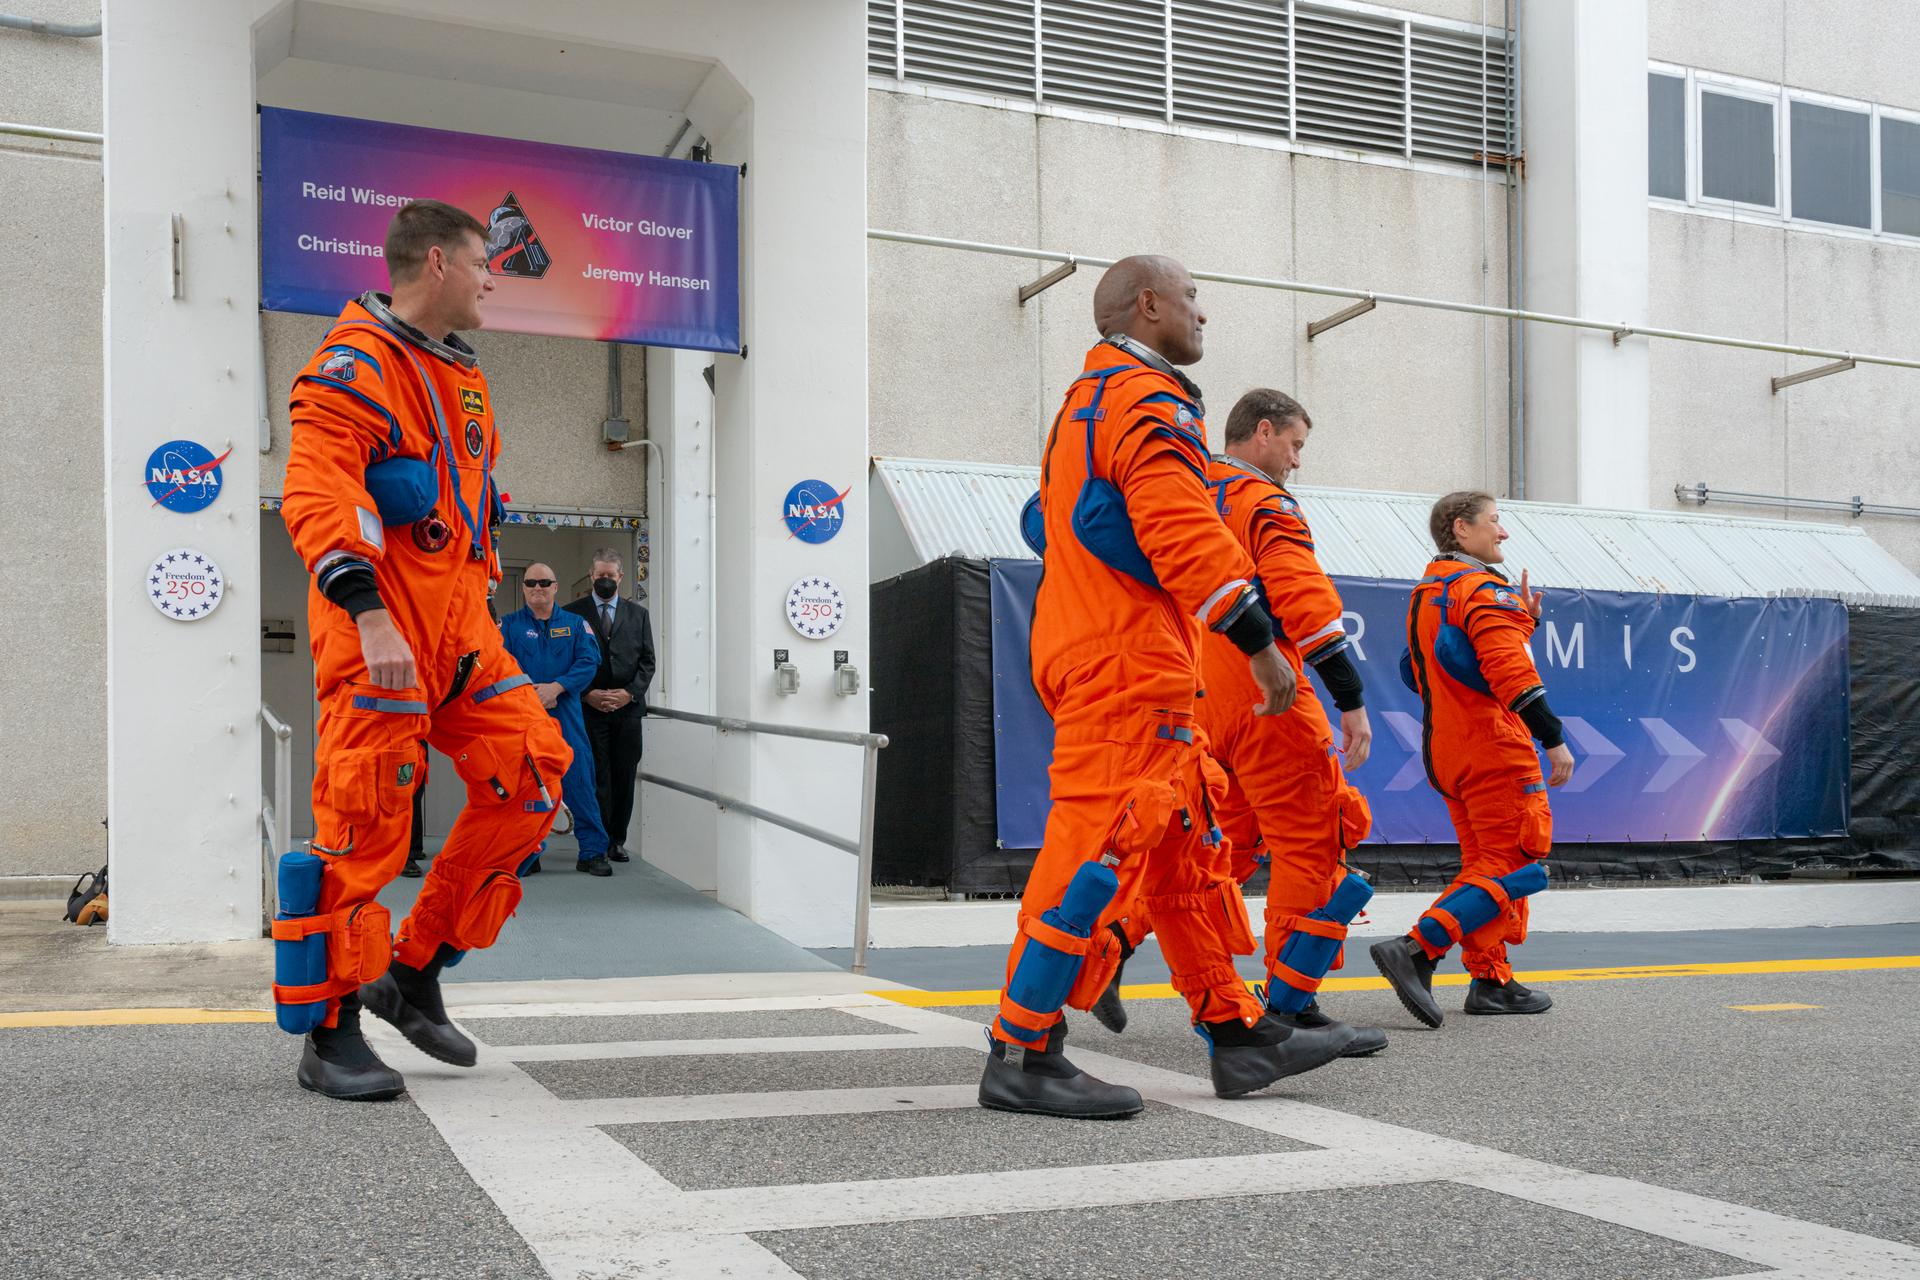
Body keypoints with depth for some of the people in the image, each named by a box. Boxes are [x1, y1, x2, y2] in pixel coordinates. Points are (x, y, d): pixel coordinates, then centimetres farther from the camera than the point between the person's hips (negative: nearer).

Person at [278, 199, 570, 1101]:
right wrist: (369, 615, -30)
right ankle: (331, 1036, 6)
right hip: (377, 628, -9)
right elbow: (315, 497, -20)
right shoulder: (355, 366, -8)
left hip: (459, 621, 9)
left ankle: (414, 971, 14)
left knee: (530, 777, 2)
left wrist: (482, 591, 23)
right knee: (364, 823, -6)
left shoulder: (460, 376, 22)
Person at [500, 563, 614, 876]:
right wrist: (528, 692, -16)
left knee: (579, 781, -3)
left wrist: (556, 687, -14)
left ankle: (593, 852, 3)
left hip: (566, 714, 0)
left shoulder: (575, 624, 10)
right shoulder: (509, 625, 10)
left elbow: (589, 661, -2)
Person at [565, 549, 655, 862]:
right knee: (596, 778, -6)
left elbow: (647, 660, 10)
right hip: (589, 708, -2)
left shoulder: (638, 614, 13)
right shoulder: (573, 613, 6)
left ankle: (617, 840, 13)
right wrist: (588, 694, -10)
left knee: (624, 777, 3)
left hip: (628, 707, 2)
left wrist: (629, 692, -5)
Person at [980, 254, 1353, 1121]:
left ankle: (1236, 1033, 18)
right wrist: (1259, 645, -20)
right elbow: (1184, 535, -20)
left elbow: (1043, 518, 27)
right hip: (1130, 662, -11)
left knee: (1183, 848, 12)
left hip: (1089, 653, 11)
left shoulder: (1084, 403, 25)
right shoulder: (1150, 402, -9)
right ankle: (1021, 1056, -8)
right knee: (1098, 842, -11)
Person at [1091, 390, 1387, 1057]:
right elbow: (1306, 603, -19)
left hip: (1200, 703, 9)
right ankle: (1291, 1010, 1)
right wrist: (1352, 701, -18)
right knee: (1311, 845, -1)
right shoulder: (1264, 503, -8)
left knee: (1227, 841, 17)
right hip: (1263, 700, -8)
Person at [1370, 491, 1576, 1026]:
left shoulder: (1424, 595, 18)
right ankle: (1416, 948, -21)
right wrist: (1554, 738, -21)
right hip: (1493, 746, -9)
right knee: (1511, 866, -8)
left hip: (1444, 750, 9)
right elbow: (1510, 672, -22)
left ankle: (1491, 981, 15)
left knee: (1484, 862, 15)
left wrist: (1521, 621, 15)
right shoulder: (1484, 588, -11)